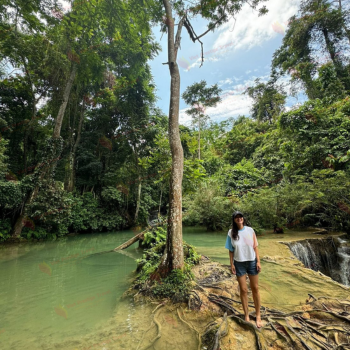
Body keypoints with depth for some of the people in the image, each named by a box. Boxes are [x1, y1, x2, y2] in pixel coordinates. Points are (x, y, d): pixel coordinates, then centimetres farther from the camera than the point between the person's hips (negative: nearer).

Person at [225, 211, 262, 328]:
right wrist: (232, 264, -4)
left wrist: (258, 261, -4)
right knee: (243, 290, 10)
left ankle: (258, 315, 30)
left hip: (252, 262, 1)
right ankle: (246, 316, 26)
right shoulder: (231, 233, -8)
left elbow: (255, 247, -1)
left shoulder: (250, 230, -6)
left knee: (255, 288, 13)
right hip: (239, 264, -1)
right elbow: (231, 250, -2)